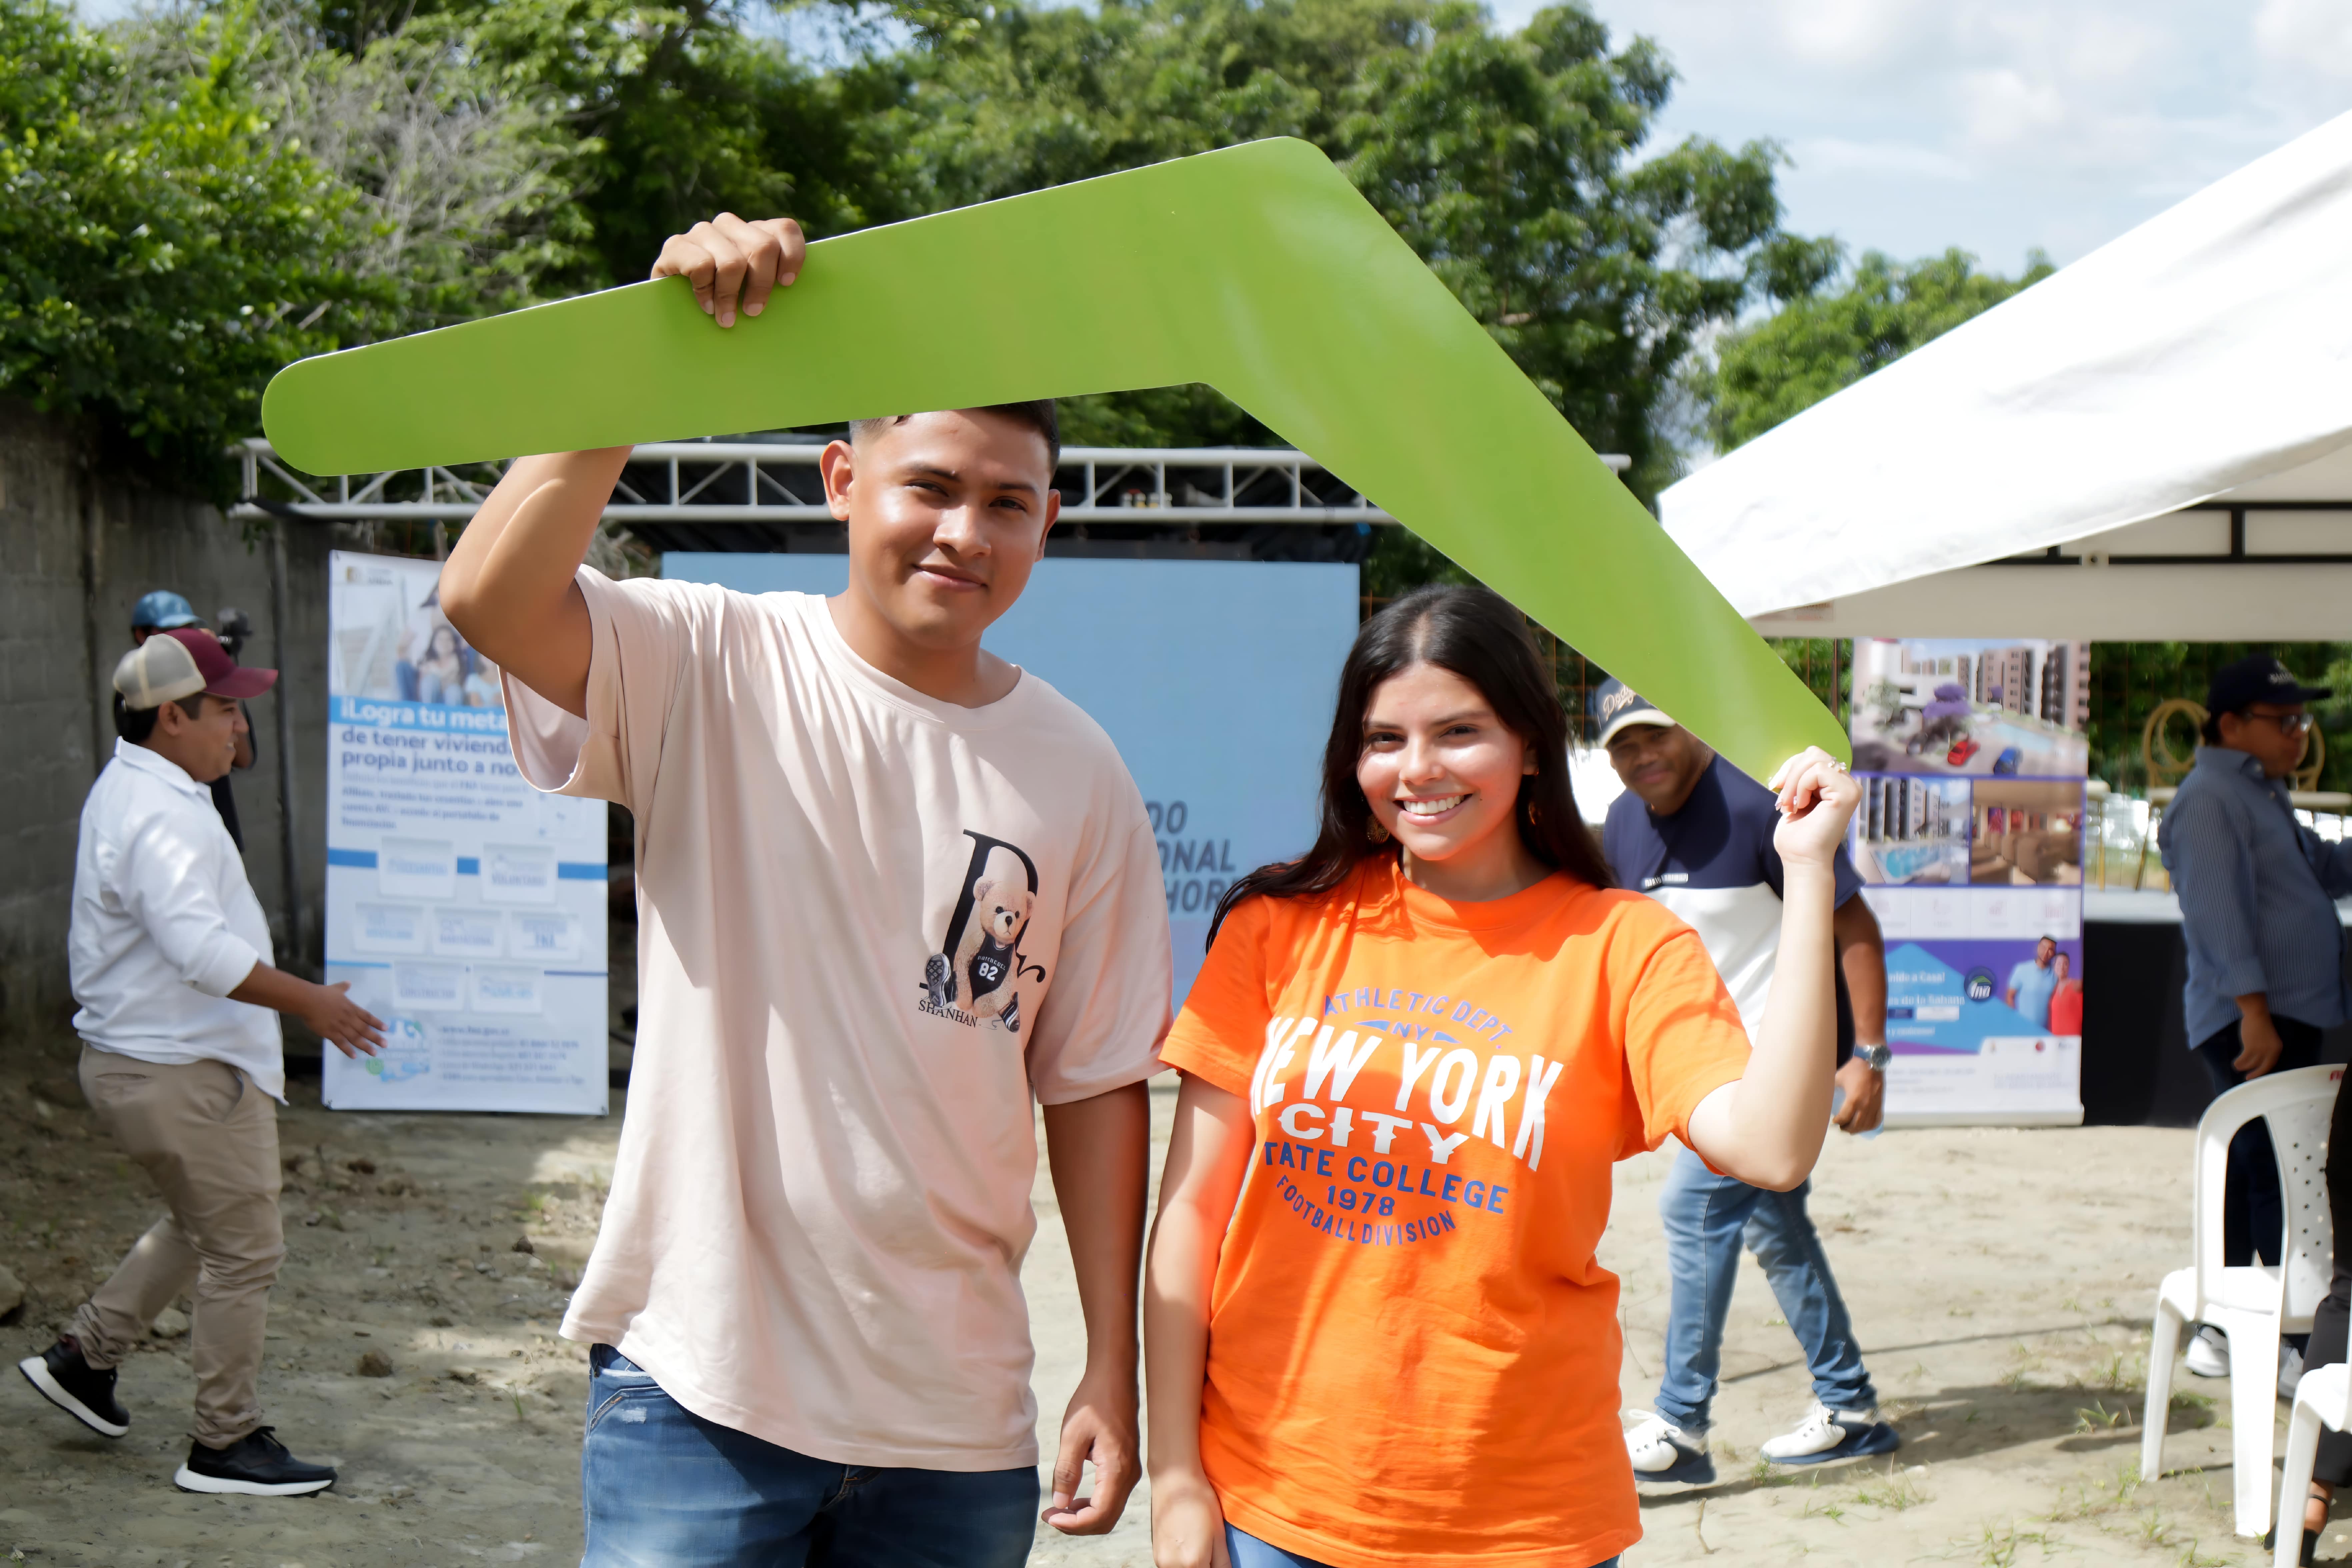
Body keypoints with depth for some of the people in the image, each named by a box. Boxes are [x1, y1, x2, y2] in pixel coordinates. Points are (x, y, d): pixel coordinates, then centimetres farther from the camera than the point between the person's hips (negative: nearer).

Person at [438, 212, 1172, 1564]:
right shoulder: (708, 668, -6)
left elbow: (1096, 1082, 5)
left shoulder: (1078, 774, 3)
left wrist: (1113, 1370, 4)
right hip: (704, 1375, -3)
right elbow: (489, 596, -25)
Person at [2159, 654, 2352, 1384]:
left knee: (2249, 1177, 13)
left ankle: (2218, 1330, 20)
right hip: (2253, 1021, -10)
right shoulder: (2210, 797, -12)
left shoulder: (2261, 793, 20)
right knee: (2283, 1180, -12)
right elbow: (2218, 913, -20)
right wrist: (2254, 1010, -24)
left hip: (2285, 1018, 10)